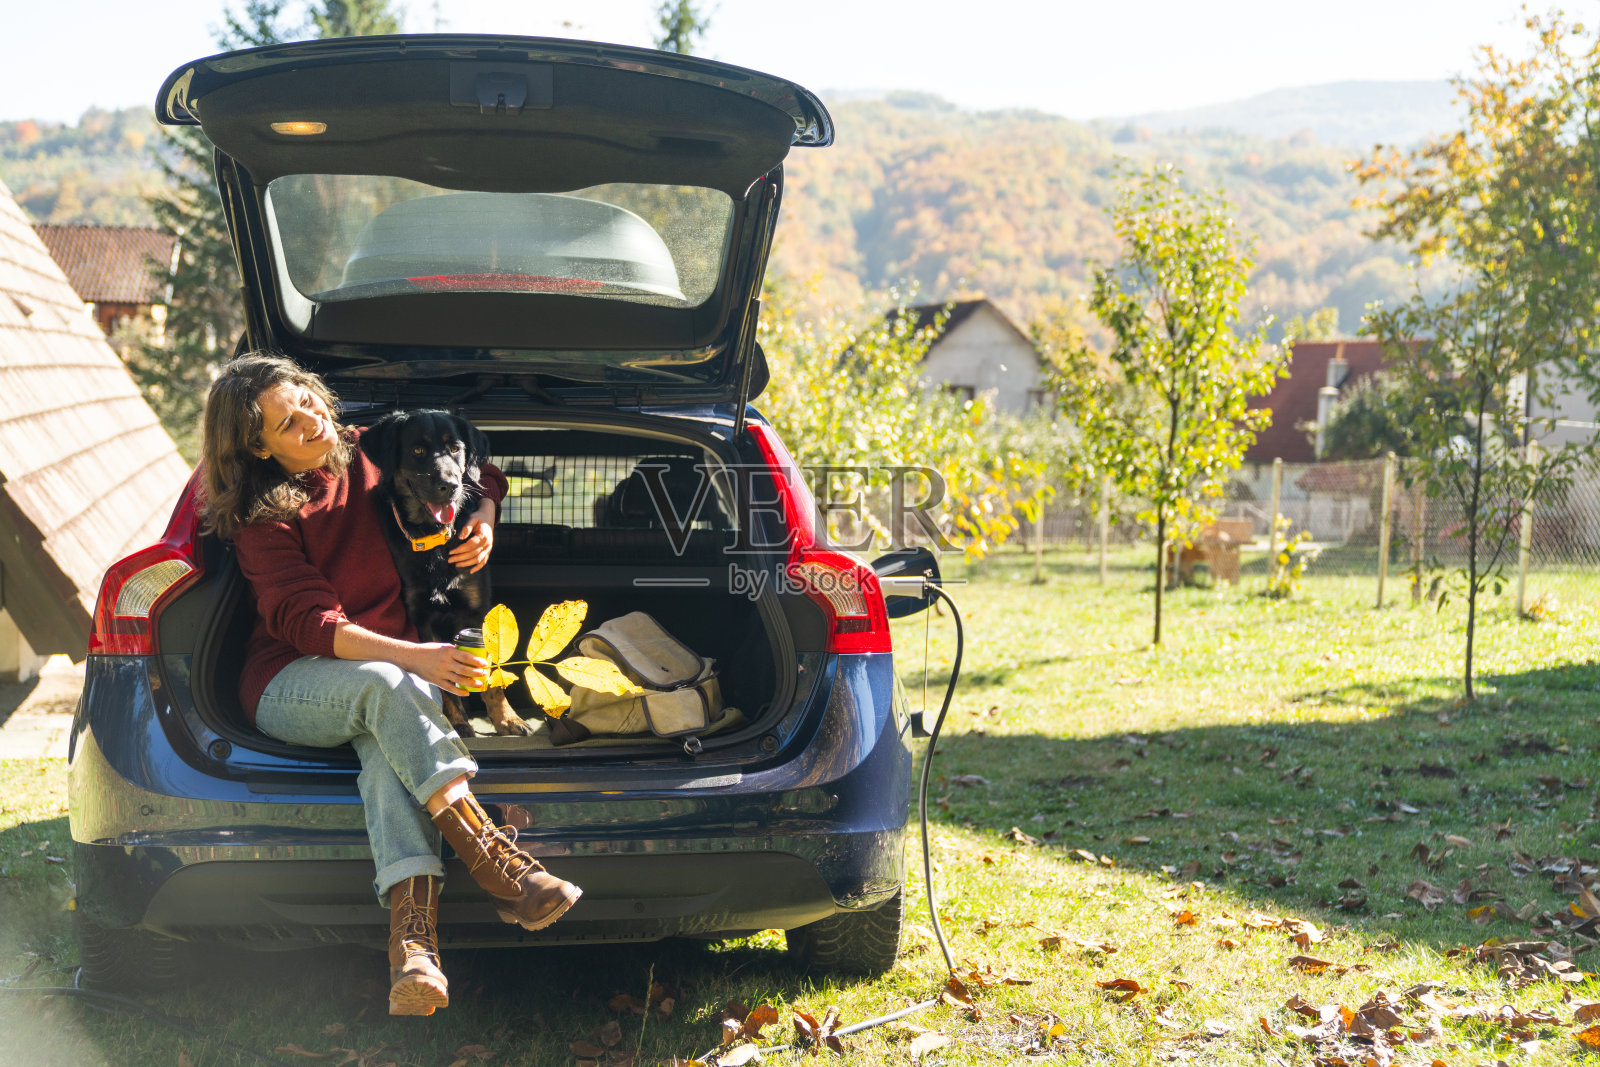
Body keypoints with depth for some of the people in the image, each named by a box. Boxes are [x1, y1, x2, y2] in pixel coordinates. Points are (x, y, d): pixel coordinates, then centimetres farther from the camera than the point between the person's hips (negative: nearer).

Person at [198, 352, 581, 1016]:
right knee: (384, 686, -38)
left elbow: (481, 474, 25)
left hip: (389, 675, 3)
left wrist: (485, 519, 2)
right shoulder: (264, 518, -4)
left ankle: (412, 932, -55)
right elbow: (311, 625, -17)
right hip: (290, 687, -3)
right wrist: (413, 656, -31)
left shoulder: (368, 457, 10)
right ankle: (496, 867, -45)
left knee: (387, 734, -35)